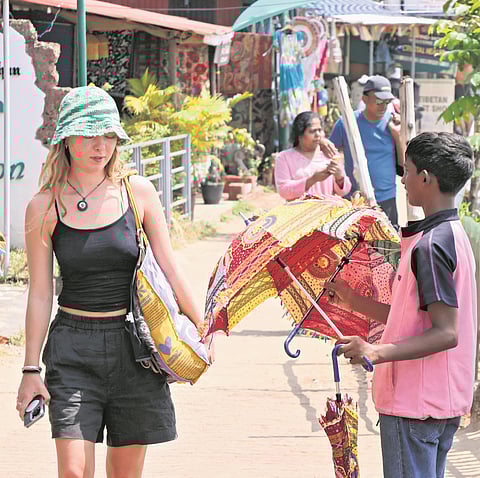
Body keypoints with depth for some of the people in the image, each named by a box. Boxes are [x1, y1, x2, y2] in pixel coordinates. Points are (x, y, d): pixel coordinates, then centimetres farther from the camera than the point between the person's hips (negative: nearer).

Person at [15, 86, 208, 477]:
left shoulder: (138, 192, 0)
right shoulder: (44, 207, -2)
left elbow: (169, 270, 7)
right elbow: (40, 294, 2)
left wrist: (202, 328, 9)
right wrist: (31, 370, 1)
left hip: (134, 346, 1)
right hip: (73, 347, -1)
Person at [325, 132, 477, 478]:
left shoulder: (430, 245, -18)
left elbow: (446, 332, -24)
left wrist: (377, 352, -31)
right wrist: (353, 300, 21)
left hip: (415, 405, -10)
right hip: (446, 401, 10)